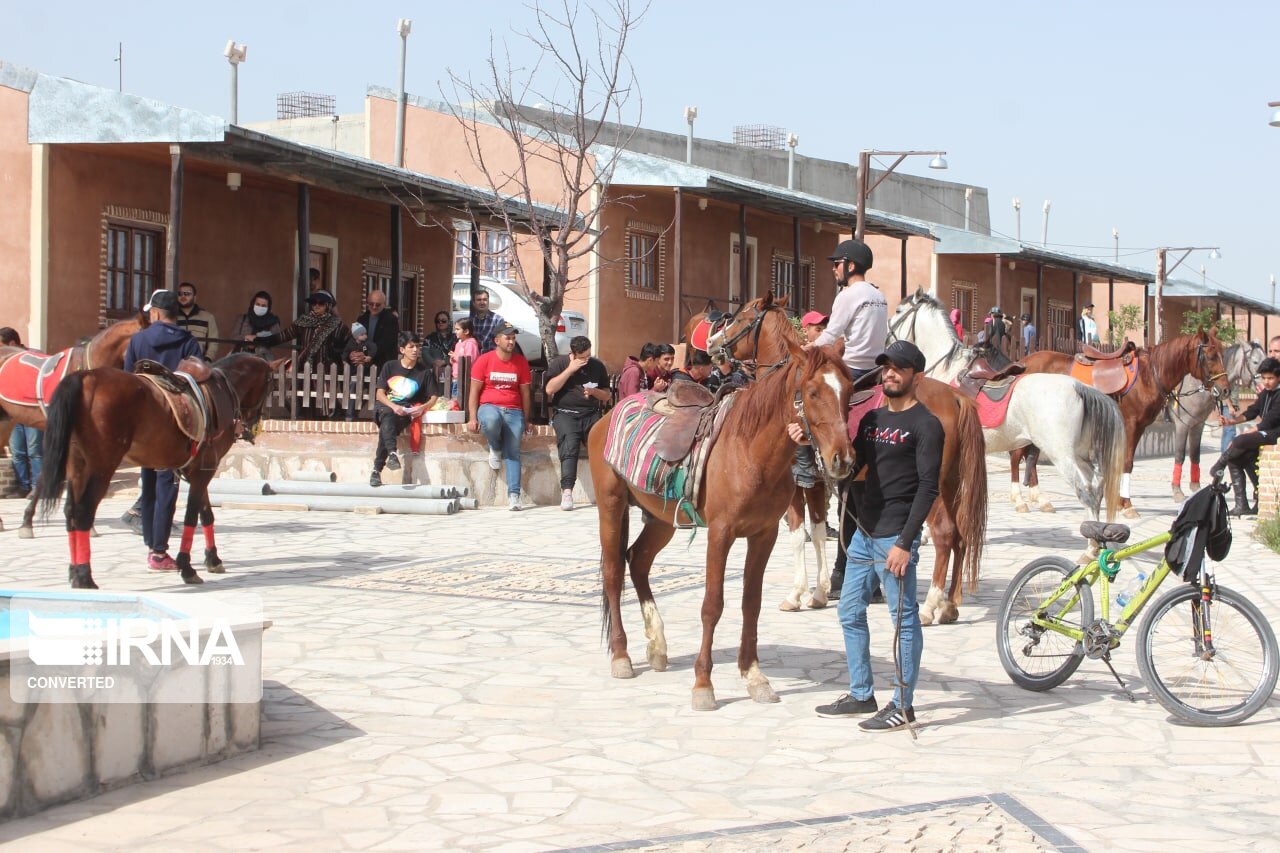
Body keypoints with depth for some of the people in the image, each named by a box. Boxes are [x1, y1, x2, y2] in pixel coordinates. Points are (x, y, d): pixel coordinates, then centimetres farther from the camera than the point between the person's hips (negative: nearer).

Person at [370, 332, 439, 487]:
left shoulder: (425, 371, 9)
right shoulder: (390, 367, 9)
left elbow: (434, 397, 8)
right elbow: (380, 394, 3)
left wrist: (423, 407, -14)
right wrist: (393, 406, -17)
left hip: (406, 410, -1)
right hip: (385, 405, 1)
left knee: (386, 427, -33)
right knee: (388, 416, -37)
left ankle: (377, 470, -37)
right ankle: (392, 453, -57)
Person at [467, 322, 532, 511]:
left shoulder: (520, 362, 8)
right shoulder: (484, 360, 1)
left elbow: (525, 392, 13)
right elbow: (475, 390, 1)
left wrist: (527, 420, 10)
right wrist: (473, 418, -8)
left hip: (513, 411, 2)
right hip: (489, 407, -2)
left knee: (513, 451, -17)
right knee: (491, 421, -39)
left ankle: (513, 495, -22)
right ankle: (495, 449, -5)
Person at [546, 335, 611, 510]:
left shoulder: (597, 366, 14)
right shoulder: (558, 363, 7)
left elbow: (606, 396, 18)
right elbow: (549, 389, -6)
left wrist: (594, 391, -4)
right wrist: (570, 369, -9)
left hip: (591, 414, 3)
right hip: (565, 413, -3)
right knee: (569, 445, -30)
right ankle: (567, 491, -37)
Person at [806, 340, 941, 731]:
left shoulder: (925, 424, -9)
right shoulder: (872, 418, 14)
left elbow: (928, 488, -14)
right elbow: (851, 468, 15)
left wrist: (905, 543, -20)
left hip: (895, 537, -9)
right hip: (864, 532, 9)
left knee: (904, 619, -2)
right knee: (850, 613, 15)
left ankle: (903, 705, 5)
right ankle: (861, 695, 26)